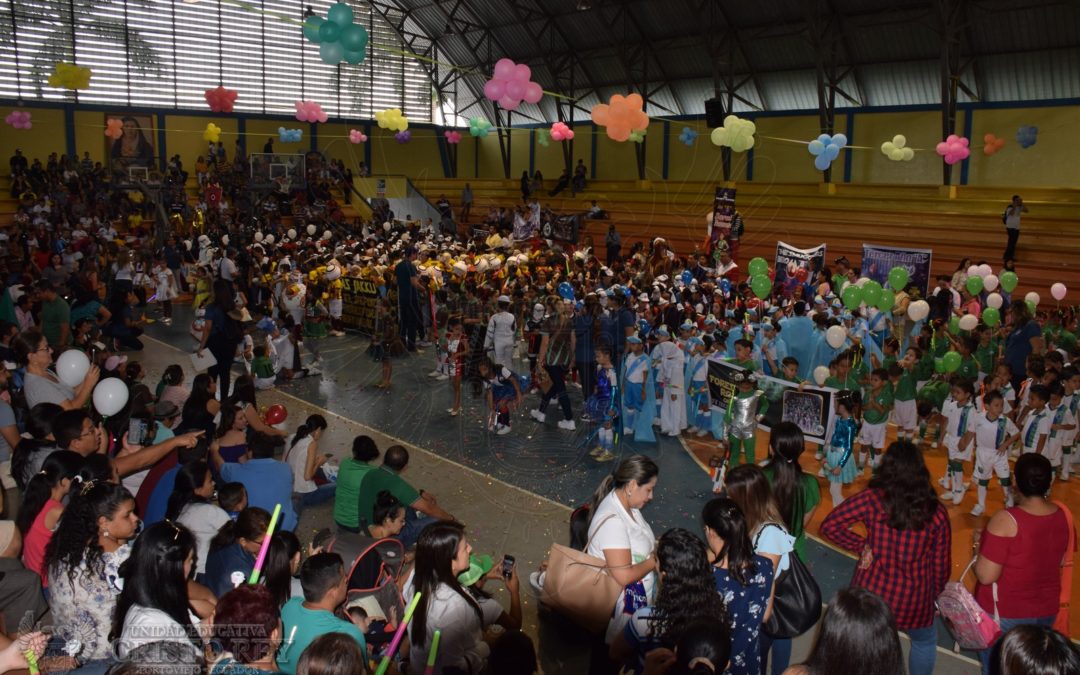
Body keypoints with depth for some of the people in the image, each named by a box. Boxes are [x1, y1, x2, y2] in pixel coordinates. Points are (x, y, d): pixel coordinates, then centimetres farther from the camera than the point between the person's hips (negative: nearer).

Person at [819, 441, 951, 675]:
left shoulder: (872, 499, -15)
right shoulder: (936, 512, -11)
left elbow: (829, 525, -16)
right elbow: (941, 565, -1)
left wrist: (860, 546, -3)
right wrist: (933, 596, 16)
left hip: (871, 591, 0)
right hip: (913, 601, 1)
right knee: (925, 641, 32)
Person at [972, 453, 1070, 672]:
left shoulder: (1006, 520, -28)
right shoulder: (1061, 515, -7)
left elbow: (986, 576, -25)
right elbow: (1061, 562, 10)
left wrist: (980, 543, -9)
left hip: (1004, 614, -6)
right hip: (1046, 610, 6)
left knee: (996, 668, 14)